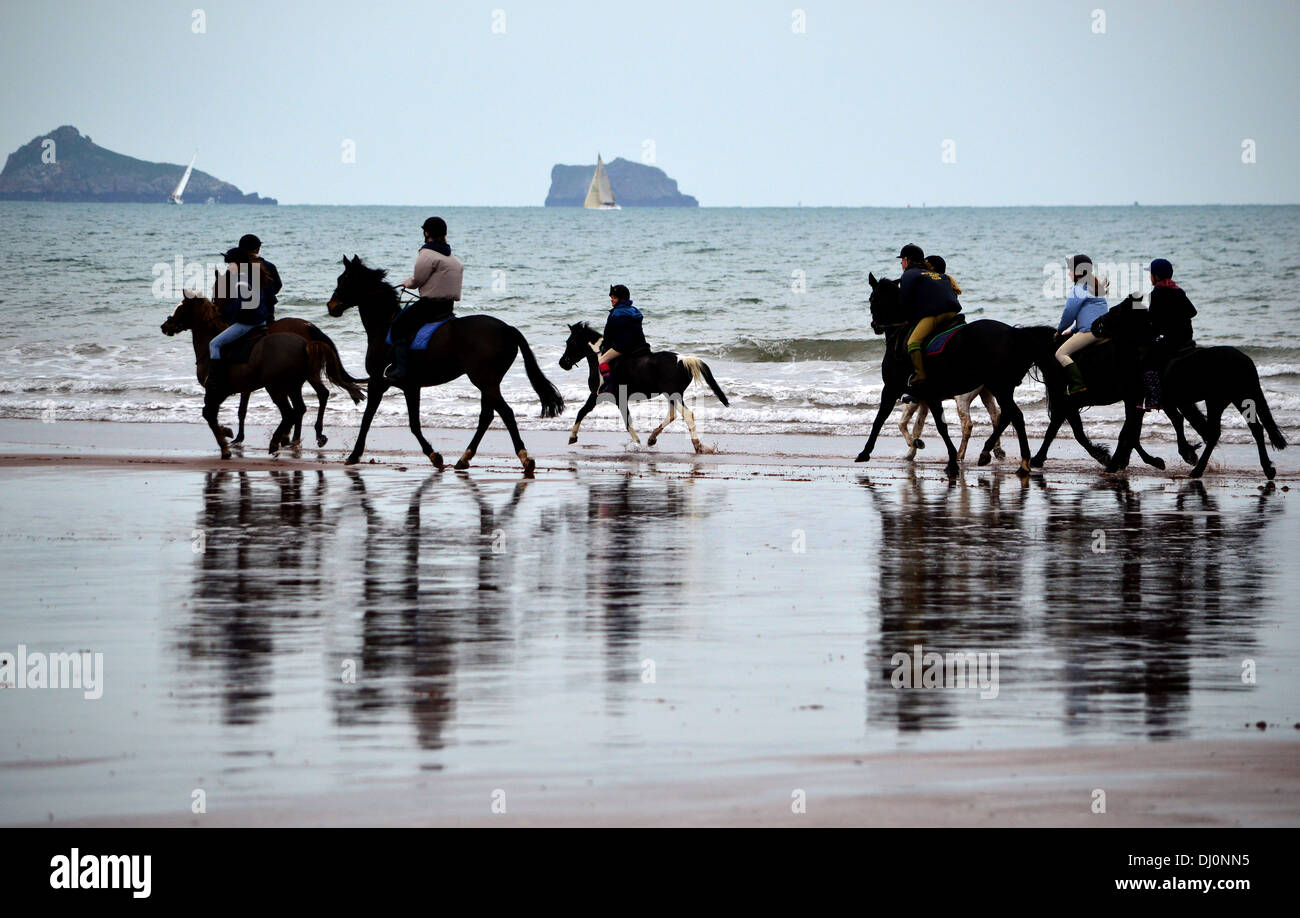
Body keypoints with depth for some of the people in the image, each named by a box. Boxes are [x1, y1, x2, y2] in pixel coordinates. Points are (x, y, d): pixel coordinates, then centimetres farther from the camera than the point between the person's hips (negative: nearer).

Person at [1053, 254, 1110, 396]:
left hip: (1090, 331, -10)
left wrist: (1059, 330, 13)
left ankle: (1078, 384, -26)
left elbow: (1069, 314, -4)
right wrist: (1073, 330, 28)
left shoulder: (1078, 290, -5)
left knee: (1061, 353, -12)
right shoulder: (1095, 287, 24)